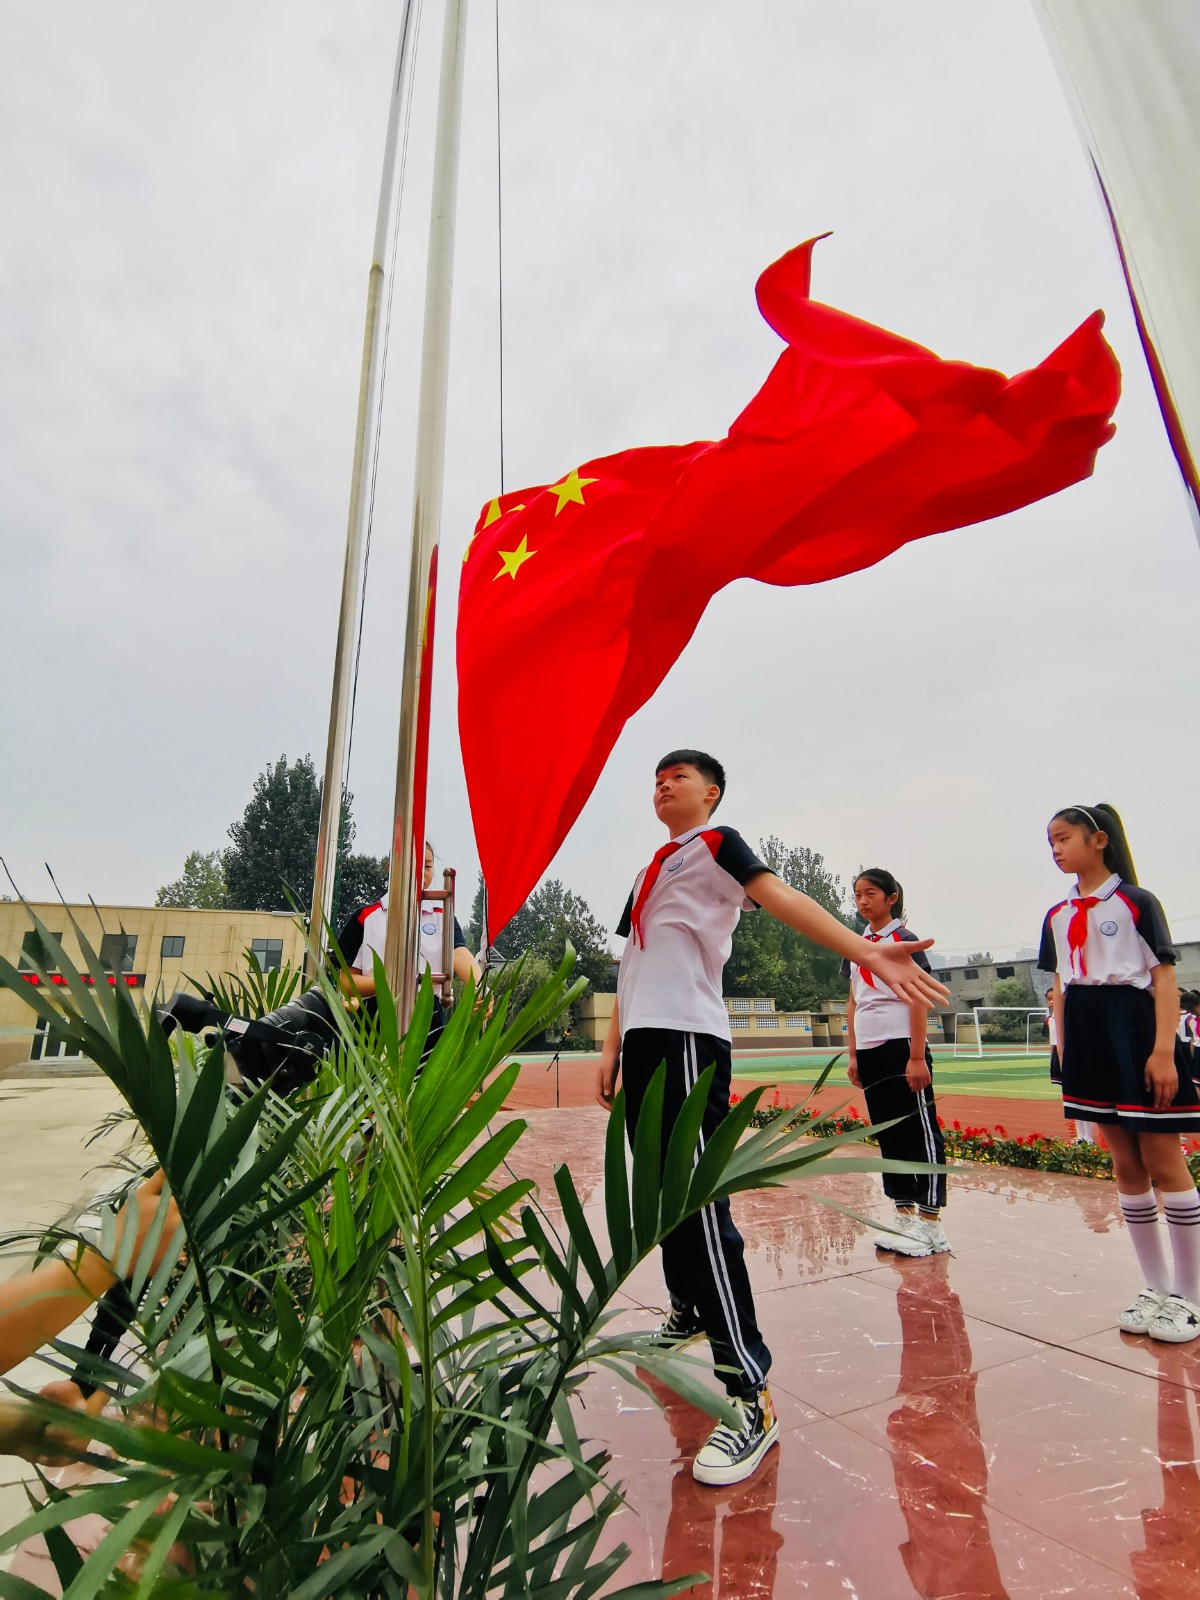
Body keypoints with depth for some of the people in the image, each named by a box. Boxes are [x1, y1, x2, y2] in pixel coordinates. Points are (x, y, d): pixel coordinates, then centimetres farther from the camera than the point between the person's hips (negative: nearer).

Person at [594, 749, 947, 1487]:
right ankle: (689, 1311, 40)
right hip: (645, 1039, 8)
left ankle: (752, 1398, -2)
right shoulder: (654, 868, 22)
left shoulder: (716, 844, -1)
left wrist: (864, 950, -35)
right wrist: (613, 1047, 20)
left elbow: (781, 897, -19)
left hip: (687, 1039, -8)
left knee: (699, 1205, -11)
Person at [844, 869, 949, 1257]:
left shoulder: (905, 940, -6)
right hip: (870, 1053, 7)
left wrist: (917, 1057, -15)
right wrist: (853, 1054, 11)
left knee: (920, 1133, 0)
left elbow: (917, 1000, -10)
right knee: (889, 1136, 11)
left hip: (902, 1049, -6)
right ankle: (904, 1216, 21)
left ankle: (930, 1223, 8)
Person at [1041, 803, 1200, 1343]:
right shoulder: (1057, 916, 11)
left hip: (1134, 1034, -5)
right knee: (1126, 1166, 11)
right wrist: (1064, 1052, 9)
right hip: (1087, 1041, 6)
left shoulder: (1136, 902, -5)